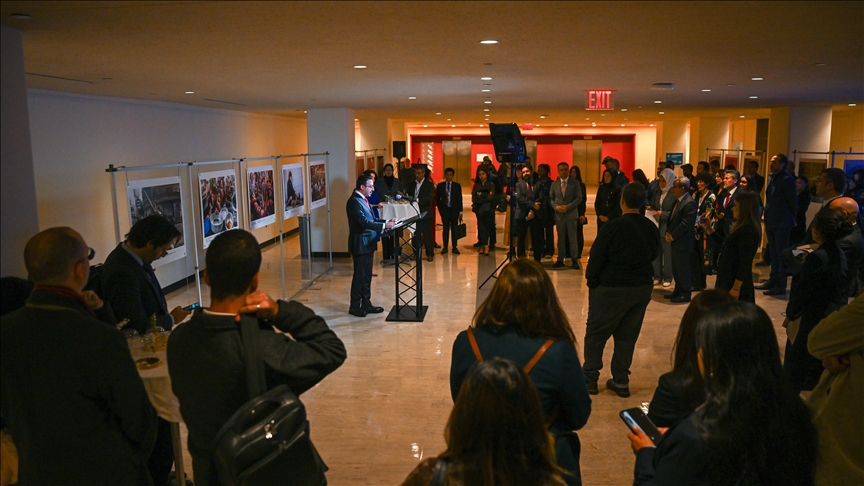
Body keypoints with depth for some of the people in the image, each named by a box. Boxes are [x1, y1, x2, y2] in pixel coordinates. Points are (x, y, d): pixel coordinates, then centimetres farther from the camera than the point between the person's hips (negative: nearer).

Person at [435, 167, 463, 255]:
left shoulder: (457, 185, 4)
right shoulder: (440, 186, 5)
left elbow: (460, 199, 2)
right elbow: (437, 199, 8)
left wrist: (460, 211, -2)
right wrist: (440, 209, -1)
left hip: (454, 210, 0)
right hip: (444, 210, 0)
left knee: (454, 229, 3)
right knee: (445, 229, 2)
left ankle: (454, 247, 9)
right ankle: (445, 247, 8)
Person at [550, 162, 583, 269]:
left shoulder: (575, 183, 3)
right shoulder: (554, 184, 9)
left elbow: (579, 198, -3)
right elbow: (551, 199, 9)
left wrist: (568, 207, -13)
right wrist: (556, 207, -10)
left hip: (571, 214, -2)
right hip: (559, 215, 2)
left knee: (573, 238, -1)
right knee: (561, 238, 7)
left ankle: (574, 260, 4)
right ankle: (560, 260, 12)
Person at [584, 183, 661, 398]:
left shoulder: (613, 227, -17)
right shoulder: (651, 228, -2)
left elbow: (596, 257, -13)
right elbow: (654, 254, 11)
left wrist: (592, 282, -2)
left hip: (611, 289, -5)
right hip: (642, 289, 5)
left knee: (596, 334, 8)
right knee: (627, 336, 13)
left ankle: (590, 378, 13)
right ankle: (621, 380, 18)